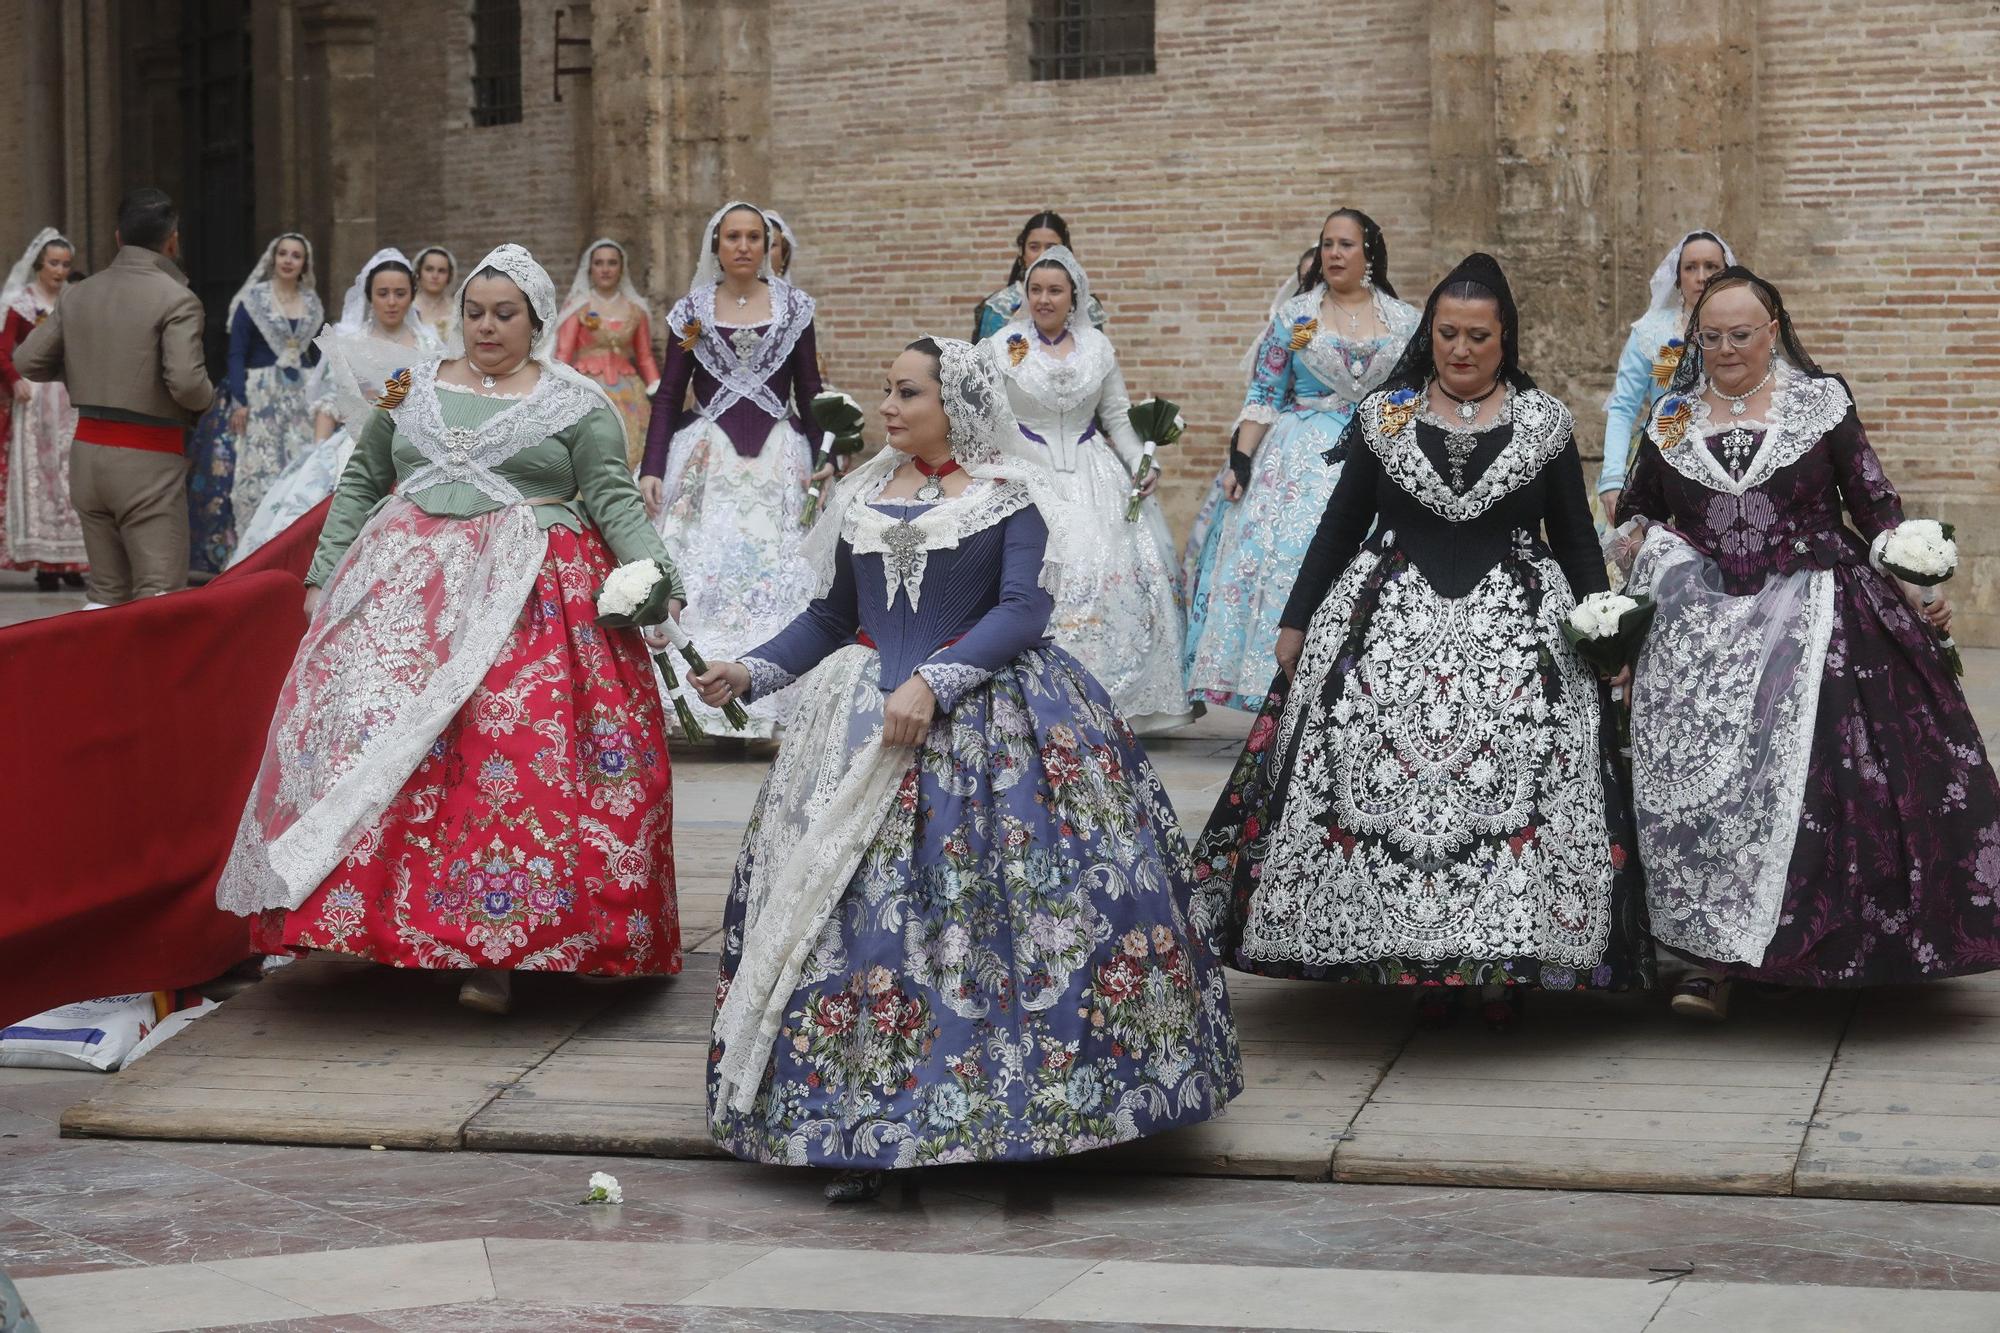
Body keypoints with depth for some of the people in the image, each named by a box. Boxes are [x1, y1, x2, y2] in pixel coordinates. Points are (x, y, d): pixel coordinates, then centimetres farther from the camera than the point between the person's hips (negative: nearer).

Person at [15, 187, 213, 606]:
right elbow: (187, 382, -21)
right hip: (149, 462, -6)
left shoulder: (78, 294, 8)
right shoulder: (176, 300, -11)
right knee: (159, 596, -7)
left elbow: (27, 361, 10)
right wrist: (207, 395, 0)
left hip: (88, 450, 6)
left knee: (107, 594, 13)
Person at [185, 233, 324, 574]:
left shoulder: (313, 305, 12)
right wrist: (239, 401, -12)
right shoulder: (252, 300, 0)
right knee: (256, 471, -8)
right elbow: (236, 354, -3)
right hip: (260, 398, -4)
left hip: (304, 398, 4)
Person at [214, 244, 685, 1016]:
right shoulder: (412, 390, 15)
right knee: (369, 733, -9)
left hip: (529, 596, -3)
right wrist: (326, 572, 11)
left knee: (513, 752, -13)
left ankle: (495, 950, -13)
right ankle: (370, 914, 0)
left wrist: (650, 568, -16)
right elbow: (360, 484, 19)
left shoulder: (578, 405, 6)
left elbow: (613, 497, 0)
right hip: (406, 589, 3)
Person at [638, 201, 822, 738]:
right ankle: (699, 697, -3)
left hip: (778, 457, 0)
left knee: (774, 574, -5)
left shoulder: (793, 306, 6)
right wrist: (651, 469, -5)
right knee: (701, 574, -7)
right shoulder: (692, 310, 6)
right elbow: (668, 395, 5)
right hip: (707, 456, 0)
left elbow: (810, 392, 8)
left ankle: (770, 702, 0)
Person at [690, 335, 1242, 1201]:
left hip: (989, 721, -4)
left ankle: (1025, 1094, -1)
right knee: (859, 911, -3)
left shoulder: (1012, 494, -1)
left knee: (1008, 902, -10)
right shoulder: (863, 499, 14)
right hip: (866, 726, 4)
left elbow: (1023, 612, -10)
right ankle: (866, 1131, 0)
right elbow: (830, 618, 19)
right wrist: (751, 672, 5)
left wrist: (934, 683, -20)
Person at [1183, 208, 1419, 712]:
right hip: (1302, 462, -1)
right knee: (1288, 563, -11)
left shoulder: (1406, 323, 8)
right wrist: (1240, 458, -6)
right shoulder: (1294, 316, 5)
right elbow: (1263, 397, 4)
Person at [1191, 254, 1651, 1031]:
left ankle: (1505, 965, -1)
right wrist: (1296, 622, 11)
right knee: (1390, 786, -8)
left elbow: (1577, 538, 11)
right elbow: (1340, 526, 13)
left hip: (1518, 629, -1)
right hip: (1392, 624, 1)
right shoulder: (1383, 418, 8)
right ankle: (1423, 966, 1)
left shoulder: (1543, 423, 7)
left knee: (1514, 782, -11)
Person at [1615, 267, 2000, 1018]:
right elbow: (1636, 512, 25)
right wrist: (1640, 552, 6)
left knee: (1802, 775, -14)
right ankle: (1718, 957, -3)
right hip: (1702, 622, 2)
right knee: (1702, 785, -11)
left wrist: (1914, 590, -4)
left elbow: (1873, 504, 4)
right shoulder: (1672, 419, 11)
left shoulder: (1821, 403, 4)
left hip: (1809, 615, -2)